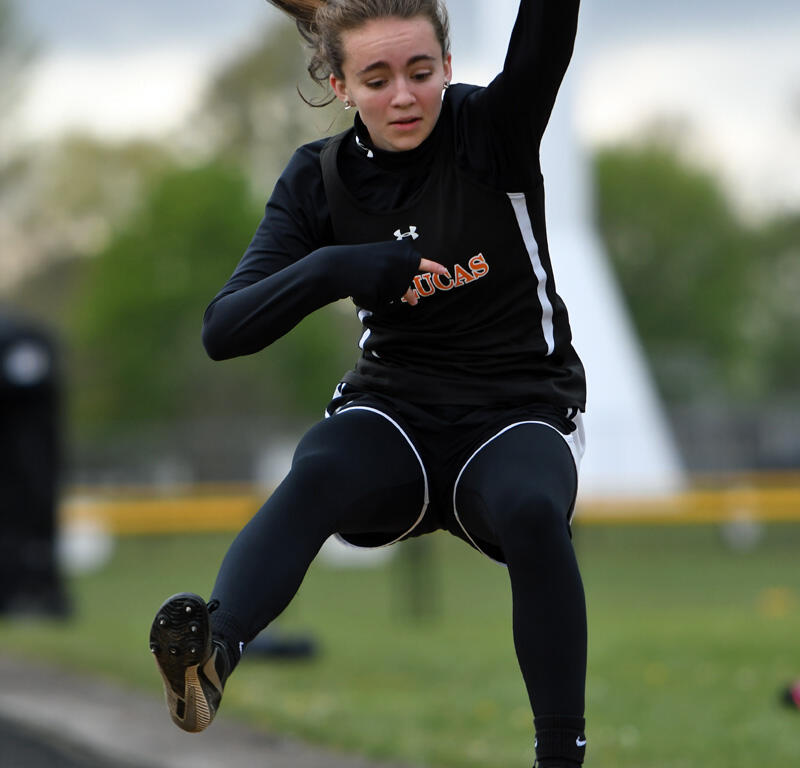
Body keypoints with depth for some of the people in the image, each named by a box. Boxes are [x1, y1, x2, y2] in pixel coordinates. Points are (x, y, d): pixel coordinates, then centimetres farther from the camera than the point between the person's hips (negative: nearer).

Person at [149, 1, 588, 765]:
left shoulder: (494, 130, -8)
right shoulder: (318, 180, -2)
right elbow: (222, 332, -11)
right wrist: (334, 268, -27)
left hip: (518, 414, -1)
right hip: (395, 411, 1)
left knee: (531, 510, -36)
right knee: (316, 475, -33)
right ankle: (209, 660, -59)